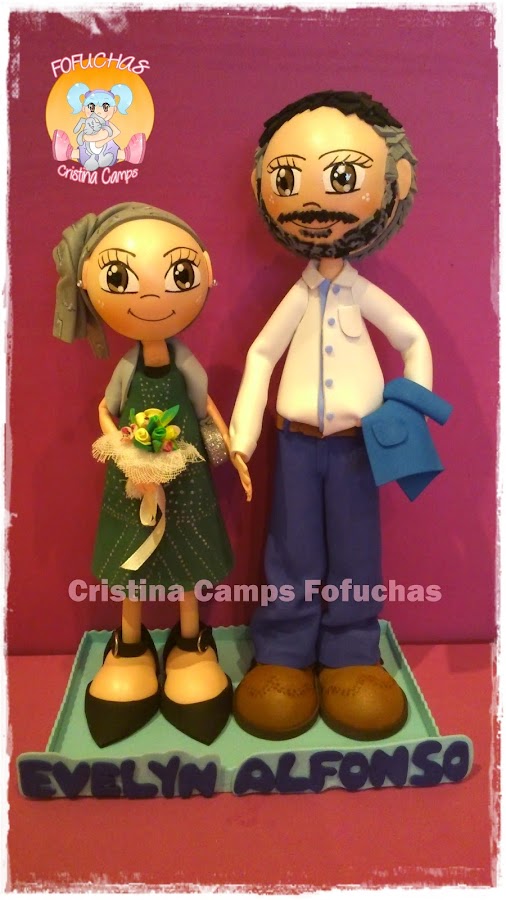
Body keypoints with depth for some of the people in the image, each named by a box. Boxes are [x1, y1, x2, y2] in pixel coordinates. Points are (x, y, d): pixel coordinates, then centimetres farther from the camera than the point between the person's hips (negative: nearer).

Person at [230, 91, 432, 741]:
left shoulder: (362, 291, -2)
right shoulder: (299, 294, 0)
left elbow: (415, 342, 8)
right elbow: (260, 355, 4)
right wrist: (242, 437, -3)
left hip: (356, 441, 0)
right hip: (297, 441, 1)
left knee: (353, 551, 8)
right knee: (293, 552, 8)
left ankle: (350, 655, 24)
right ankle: (284, 655, 23)